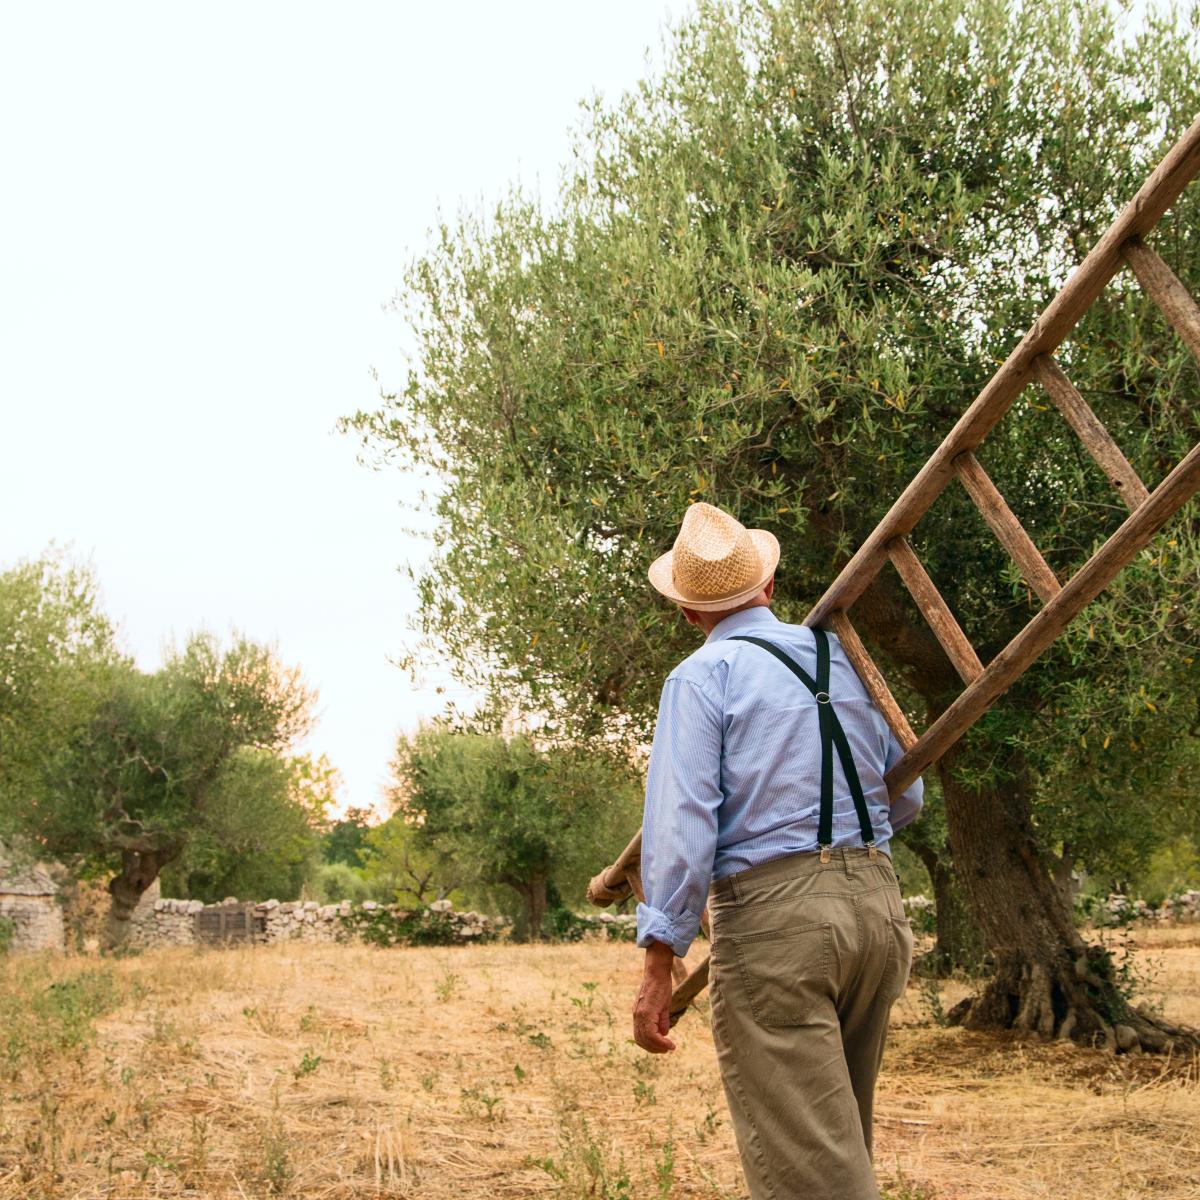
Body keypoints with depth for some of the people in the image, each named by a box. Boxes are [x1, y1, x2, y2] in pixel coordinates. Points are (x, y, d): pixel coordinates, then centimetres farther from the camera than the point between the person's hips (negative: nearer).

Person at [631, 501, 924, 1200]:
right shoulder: (846, 657, 14)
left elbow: (682, 826, -14)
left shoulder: (702, 677, -3)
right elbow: (907, 800, 21)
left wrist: (659, 967, -12)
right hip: (879, 904, 6)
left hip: (773, 914, -6)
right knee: (844, 1135, 19)